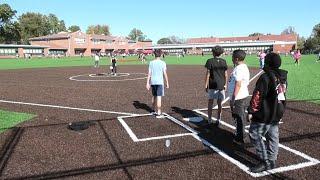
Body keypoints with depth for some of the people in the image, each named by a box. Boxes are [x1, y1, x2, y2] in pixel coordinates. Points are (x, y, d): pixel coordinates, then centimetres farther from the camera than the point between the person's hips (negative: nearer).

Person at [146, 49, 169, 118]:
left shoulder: (151, 63, 4)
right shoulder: (162, 63, -6)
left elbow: (149, 73, 2)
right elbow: (165, 74, -6)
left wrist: (147, 83, 4)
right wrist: (167, 82, 3)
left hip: (153, 82, 5)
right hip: (159, 82, -4)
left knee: (154, 96, 18)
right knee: (159, 97, -3)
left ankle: (154, 110, 32)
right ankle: (158, 113, -2)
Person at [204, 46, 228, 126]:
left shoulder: (210, 61, -7)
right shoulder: (224, 61, 4)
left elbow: (208, 74, -9)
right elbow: (226, 74, 5)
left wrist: (206, 85, -4)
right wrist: (225, 84, 13)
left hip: (212, 85, -3)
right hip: (221, 85, 3)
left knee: (210, 102, 9)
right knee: (219, 103, 11)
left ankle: (209, 120, 13)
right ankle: (218, 120, 18)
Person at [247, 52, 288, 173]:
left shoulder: (265, 77, -18)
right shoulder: (283, 77, 9)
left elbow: (257, 96, -19)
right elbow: (283, 93, 16)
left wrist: (251, 111, -13)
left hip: (264, 114, -9)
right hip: (277, 114, 9)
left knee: (255, 135, 0)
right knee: (273, 137, 16)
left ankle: (266, 162, 2)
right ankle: (272, 161, 26)